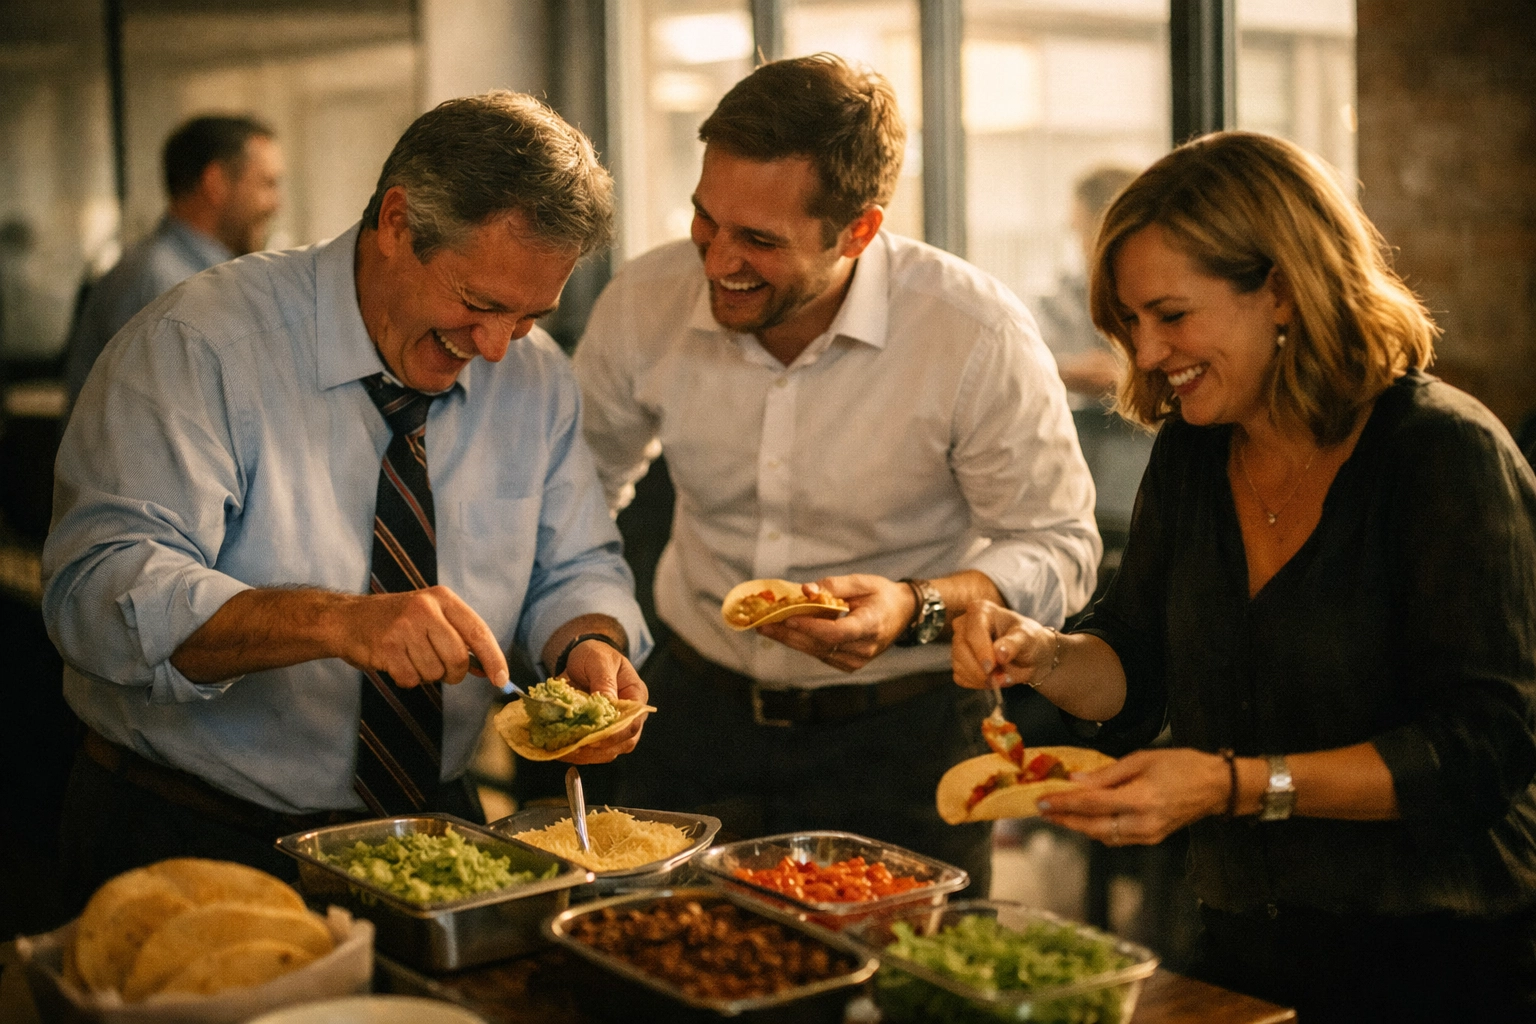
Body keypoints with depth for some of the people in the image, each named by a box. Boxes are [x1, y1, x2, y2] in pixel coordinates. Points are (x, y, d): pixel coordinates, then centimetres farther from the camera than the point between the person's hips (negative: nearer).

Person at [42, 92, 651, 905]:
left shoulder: (536, 378, 3)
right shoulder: (199, 348, -14)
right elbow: (100, 591, -24)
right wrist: (335, 621, -37)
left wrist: (592, 645, -12)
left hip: (429, 831, 4)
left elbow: (574, 568, 12)